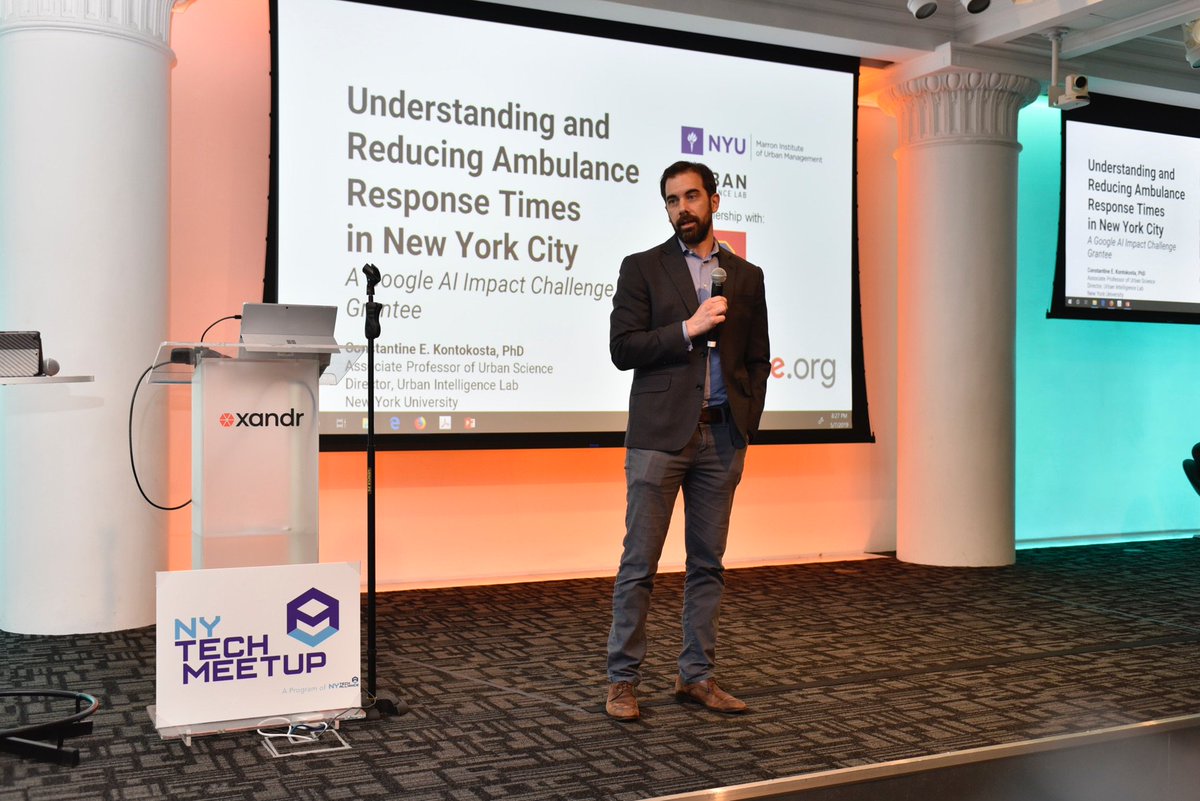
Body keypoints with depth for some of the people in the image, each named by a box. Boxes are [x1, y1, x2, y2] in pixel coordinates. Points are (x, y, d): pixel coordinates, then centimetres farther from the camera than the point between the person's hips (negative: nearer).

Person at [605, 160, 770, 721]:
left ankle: (697, 675, 18)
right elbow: (622, 348, -5)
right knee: (639, 563, -2)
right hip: (659, 435, -3)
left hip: (722, 437, 3)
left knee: (708, 563, 8)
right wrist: (690, 328, -13)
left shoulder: (746, 276, 14)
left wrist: (745, 427, 4)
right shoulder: (642, 268, 4)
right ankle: (623, 680, 7)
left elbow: (758, 359, 14)